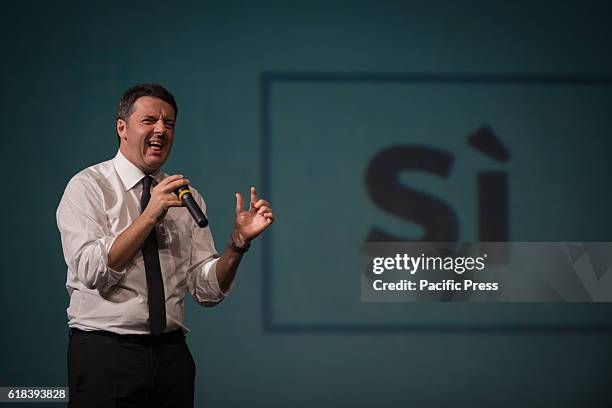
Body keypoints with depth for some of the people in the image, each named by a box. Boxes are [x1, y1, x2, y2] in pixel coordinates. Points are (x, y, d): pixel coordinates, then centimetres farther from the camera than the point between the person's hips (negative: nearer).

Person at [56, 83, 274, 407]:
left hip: (171, 354, 4)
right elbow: (91, 271, -17)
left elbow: (207, 290, 4)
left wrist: (239, 242, -11)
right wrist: (150, 216, -20)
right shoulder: (88, 186, -3)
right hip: (104, 353, -4)